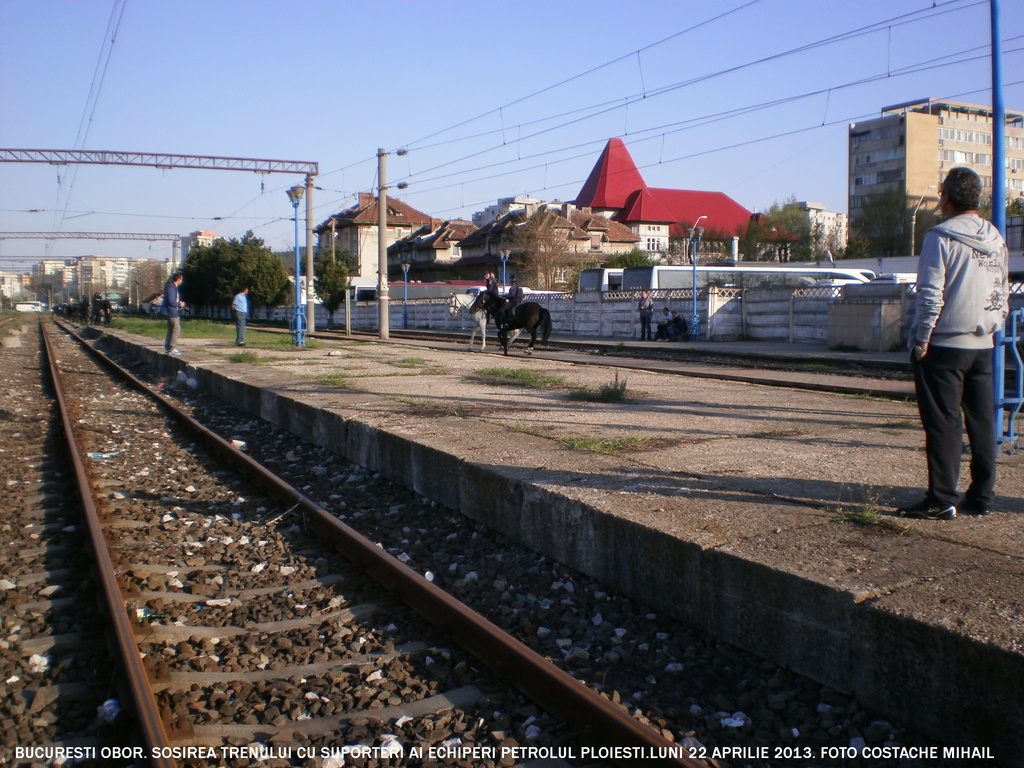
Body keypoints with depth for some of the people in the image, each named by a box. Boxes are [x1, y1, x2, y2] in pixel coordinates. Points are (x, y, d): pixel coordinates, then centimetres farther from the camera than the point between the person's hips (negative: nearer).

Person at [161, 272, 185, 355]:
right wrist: (180, 304, -9)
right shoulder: (171, 287, -16)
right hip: (171, 312, -11)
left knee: (171, 330, 14)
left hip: (173, 312, 11)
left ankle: (167, 348, 19)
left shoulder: (174, 287, 16)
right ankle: (172, 348, -10)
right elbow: (171, 301, -22)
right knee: (176, 329, -11)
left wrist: (179, 304, 10)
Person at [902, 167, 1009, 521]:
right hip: (983, 345, 7)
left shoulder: (941, 237, -10)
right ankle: (981, 496, 16)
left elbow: (930, 294, -13)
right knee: (983, 422, 10)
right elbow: (1003, 295, 15)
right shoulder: (996, 240, 12)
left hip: (944, 345, -7)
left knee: (943, 423, -4)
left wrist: (921, 339, -8)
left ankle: (942, 500, -3)